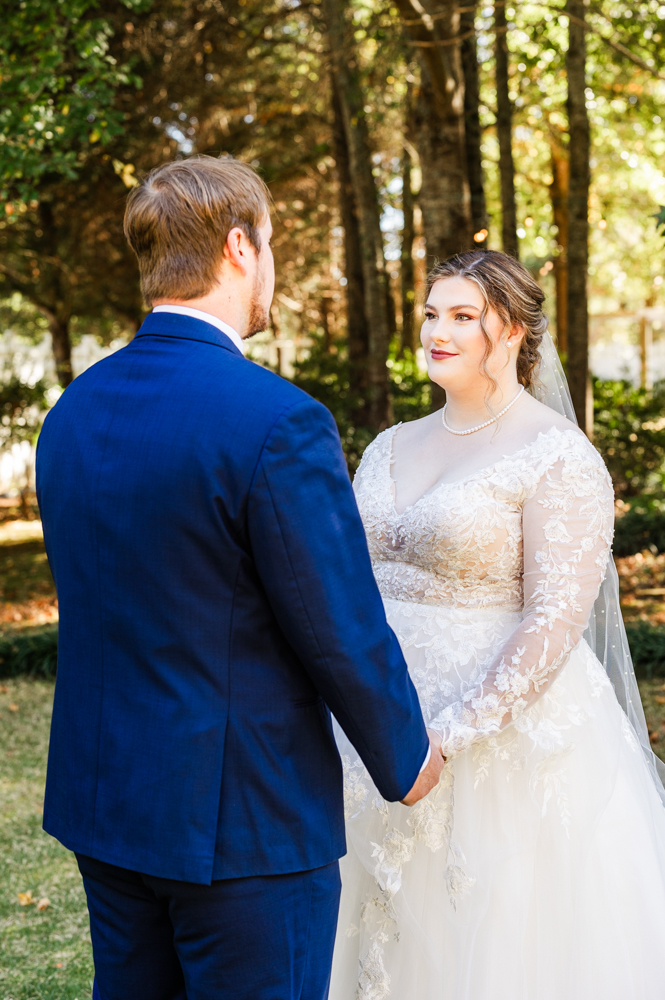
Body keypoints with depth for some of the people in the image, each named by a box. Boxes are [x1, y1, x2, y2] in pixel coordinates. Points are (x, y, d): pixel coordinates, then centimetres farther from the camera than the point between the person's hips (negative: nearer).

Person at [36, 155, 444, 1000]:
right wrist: (405, 762, 1)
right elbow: (345, 635, -15)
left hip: (101, 801, 7)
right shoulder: (280, 424, -21)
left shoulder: (71, 411, 3)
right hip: (241, 818, -7)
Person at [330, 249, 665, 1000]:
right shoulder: (392, 448, 10)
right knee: (392, 939, 14)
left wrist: (443, 737, -23)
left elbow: (555, 621, -18)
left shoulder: (560, 458, -11)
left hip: (501, 735, -6)